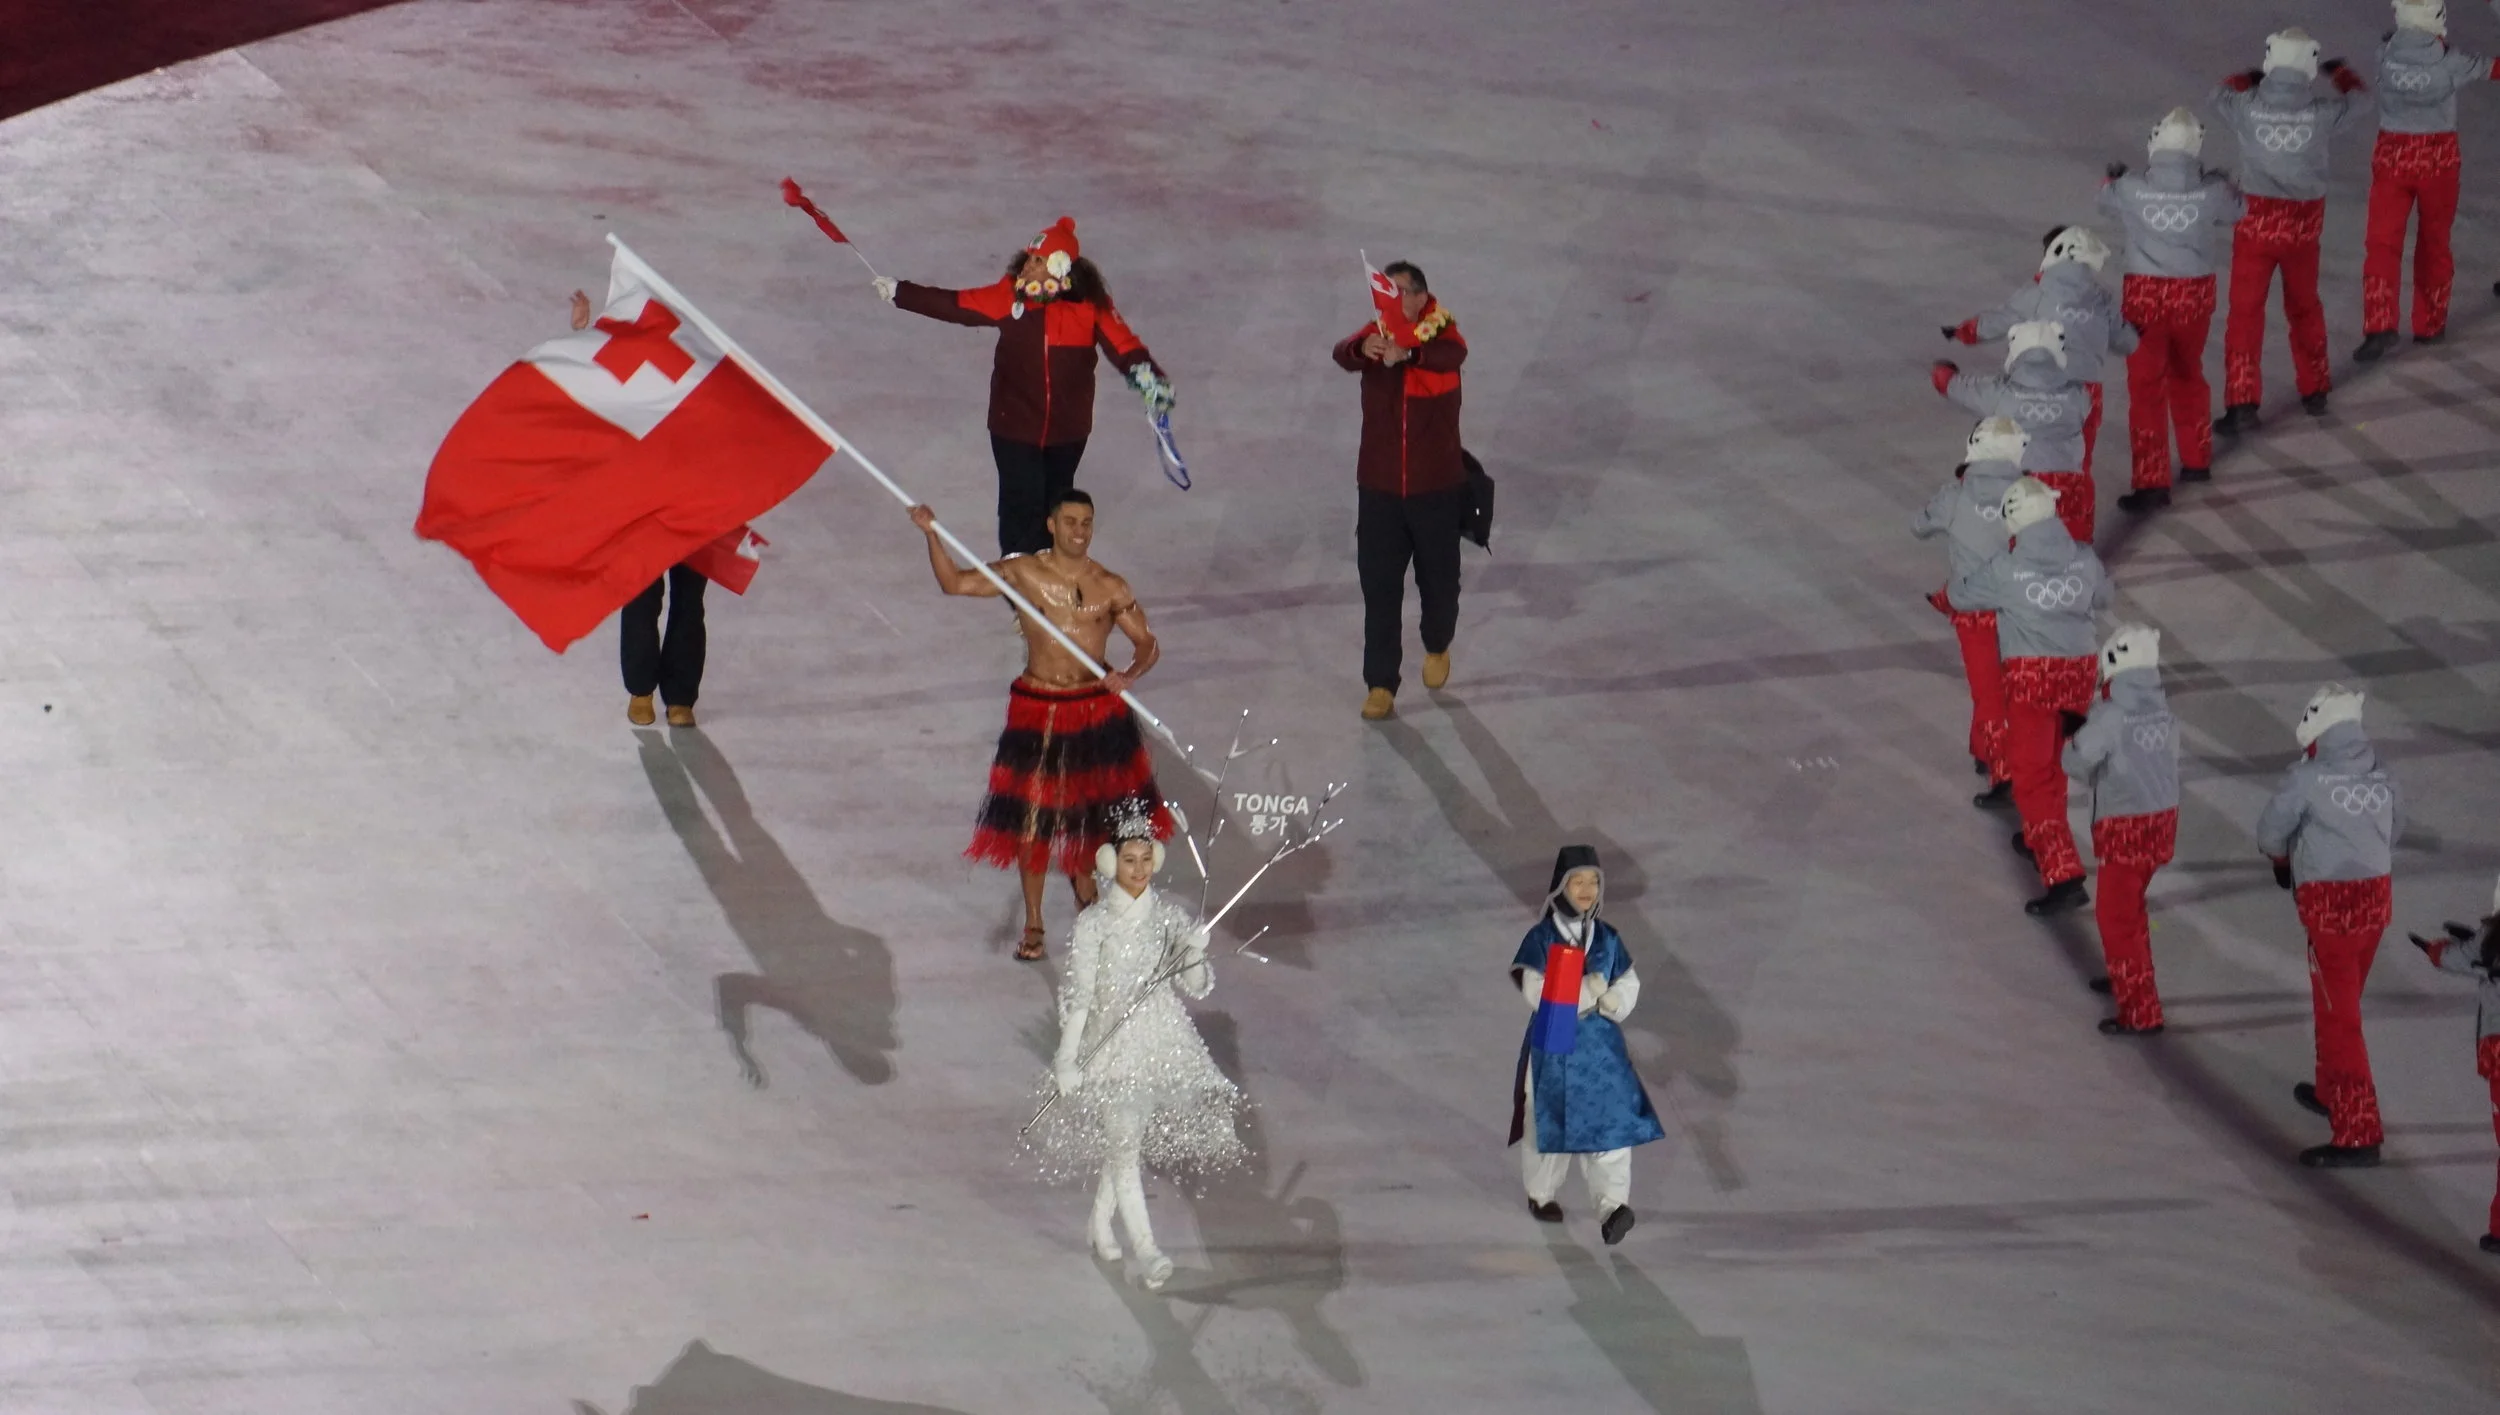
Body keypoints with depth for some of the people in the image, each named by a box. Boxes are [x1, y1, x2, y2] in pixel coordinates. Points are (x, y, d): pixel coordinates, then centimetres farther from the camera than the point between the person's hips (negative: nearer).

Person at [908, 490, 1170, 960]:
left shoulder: (1110, 588, -1)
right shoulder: (1023, 573, -3)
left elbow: (1148, 644, 2)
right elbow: (956, 583, 1)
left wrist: (1128, 674, -19)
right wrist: (931, 534, -11)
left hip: (1098, 709, 1)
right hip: (1037, 709, -1)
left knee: (1090, 813, 14)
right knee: (1032, 818, 1)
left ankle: (1085, 891, 40)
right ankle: (1033, 925, 14)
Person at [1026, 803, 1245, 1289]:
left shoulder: (1169, 914, 1)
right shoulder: (1093, 923, -9)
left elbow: (1193, 987, 2)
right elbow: (1078, 994, -8)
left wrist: (1195, 954, -20)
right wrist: (1067, 1058, -11)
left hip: (1163, 1039, 4)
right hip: (1111, 1042, -4)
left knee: (1125, 1140, 13)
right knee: (1124, 1142, -9)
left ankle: (1100, 1223, 35)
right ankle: (1144, 1248, -9)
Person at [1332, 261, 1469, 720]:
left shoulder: (1441, 334, -9)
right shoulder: (1375, 334, -3)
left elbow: (1453, 354, -33)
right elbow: (1343, 354, -25)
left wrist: (1408, 353, -54)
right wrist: (1363, 349, -50)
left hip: (1436, 486, -1)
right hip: (1379, 487, 1)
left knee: (1439, 579, 15)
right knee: (1379, 588, 0)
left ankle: (1437, 646, 44)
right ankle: (1380, 684, 7)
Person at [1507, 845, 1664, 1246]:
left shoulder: (1607, 938, 5)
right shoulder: (1541, 939, -8)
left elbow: (1628, 984, 8)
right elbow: (1538, 993, -16)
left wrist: (1614, 1002, -14)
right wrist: (1590, 990, -18)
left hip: (1601, 1043, 3)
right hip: (1554, 1045, -3)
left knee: (1611, 1120, -8)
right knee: (1548, 1122, 10)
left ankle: (1613, 1202, -14)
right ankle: (1541, 1194, 30)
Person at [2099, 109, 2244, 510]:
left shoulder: (2132, 189, -12)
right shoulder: (2210, 191, -10)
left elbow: (2108, 198, 11)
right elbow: (2235, 209, 12)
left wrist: (2114, 176, 34)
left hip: (2145, 295, -2)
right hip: (2194, 295, 2)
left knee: (2146, 388, 1)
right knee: (2187, 376, 24)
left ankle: (2151, 484, -4)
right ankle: (2196, 460, 39)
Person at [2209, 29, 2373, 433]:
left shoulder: (2248, 107, -12)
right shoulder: (2320, 113, -12)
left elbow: (2221, 93, 13)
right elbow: (2358, 98, 11)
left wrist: (2254, 76, 33)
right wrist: (2339, 71, 32)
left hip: (2255, 221, -1)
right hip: (2302, 224, 1)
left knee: (2245, 312, 4)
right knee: (2304, 306, 22)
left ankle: (2242, 403, -4)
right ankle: (2314, 391, 35)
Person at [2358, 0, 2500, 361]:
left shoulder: (2386, 55, -10)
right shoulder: (2450, 63, -15)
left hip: (2391, 155, 1)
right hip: (2437, 157, -1)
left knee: (2383, 243, 1)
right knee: (2433, 243, 17)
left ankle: (2379, 326, -16)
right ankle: (2429, 325, 27)